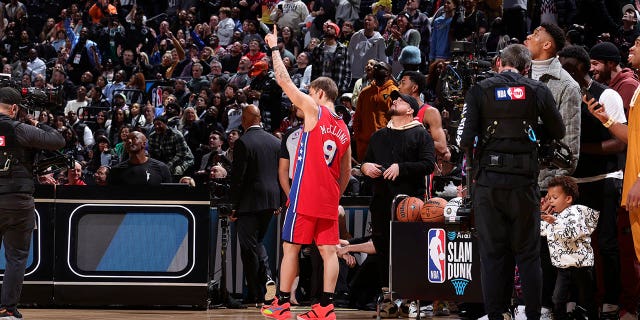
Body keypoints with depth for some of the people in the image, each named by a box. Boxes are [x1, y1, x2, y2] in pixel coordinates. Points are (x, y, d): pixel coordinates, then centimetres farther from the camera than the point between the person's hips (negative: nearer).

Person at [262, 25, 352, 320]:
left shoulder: (314, 110, -4)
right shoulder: (343, 129, 15)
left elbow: (284, 80, -5)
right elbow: (346, 172, 19)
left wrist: (274, 48, 4)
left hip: (305, 196, -6)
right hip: (329, 198, 6)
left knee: (291, 248, 0)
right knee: (328, 250, 2)